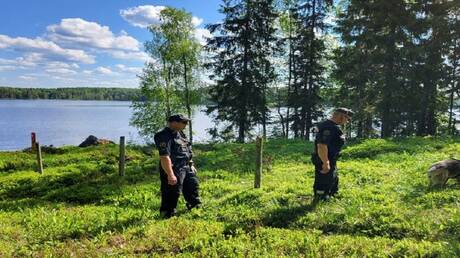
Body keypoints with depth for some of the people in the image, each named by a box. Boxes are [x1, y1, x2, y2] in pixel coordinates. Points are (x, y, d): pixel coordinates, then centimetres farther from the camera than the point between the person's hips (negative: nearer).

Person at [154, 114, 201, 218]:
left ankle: (196, 207, 42)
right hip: (174, 170, -10)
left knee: (192, 187, 22)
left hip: (187, 168, 10)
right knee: (172, 194, -2)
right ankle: (168, 215, 11)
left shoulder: (180, 133, 12)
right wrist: (170, 175, -32)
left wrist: (191, 165, 23)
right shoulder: (164, 136, -20)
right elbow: (164, 157, -28)